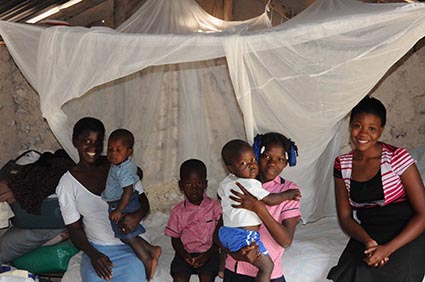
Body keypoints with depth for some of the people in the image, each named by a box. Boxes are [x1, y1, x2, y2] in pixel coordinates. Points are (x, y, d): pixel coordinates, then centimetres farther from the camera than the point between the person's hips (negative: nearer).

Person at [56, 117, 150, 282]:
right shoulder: (67, 184, -1)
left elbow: (143, 201, 6)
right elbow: (74, 229, 1)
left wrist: (137, 216, -18)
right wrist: (93, 254, -16)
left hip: (130, 248, 0)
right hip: (96, 250, 0)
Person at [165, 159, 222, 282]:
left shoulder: (214, 206, -4)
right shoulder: (178, 211, -1)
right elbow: (175, 238, 4)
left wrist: (208, 254, -16)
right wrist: (185, 256, -14)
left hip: (208, 252, -1)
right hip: (186, 253, 1)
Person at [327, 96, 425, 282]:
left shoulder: (397, 157, -10)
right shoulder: (342, 164, 3)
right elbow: (345, 217, 5)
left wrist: (387, 249, -19)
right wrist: (367, 241, -16)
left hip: (406, 237, -3)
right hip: (366, 237, 3)